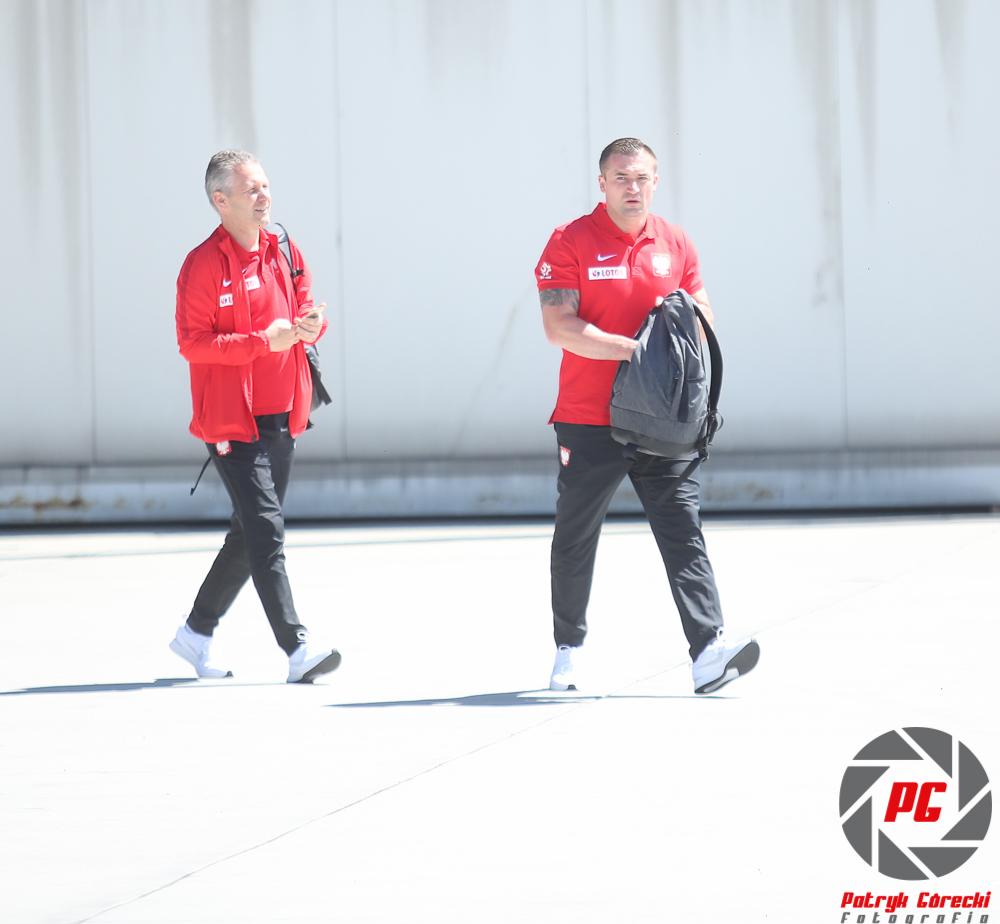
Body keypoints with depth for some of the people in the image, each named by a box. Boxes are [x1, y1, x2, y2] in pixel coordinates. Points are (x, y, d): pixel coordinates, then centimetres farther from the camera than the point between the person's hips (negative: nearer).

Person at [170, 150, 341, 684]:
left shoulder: (284, 252, 10)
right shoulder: (204, 264, -12)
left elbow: (304, 309, 18)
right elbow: (191, 342, -15)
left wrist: (311, 324, -7)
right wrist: (264, 341, -23)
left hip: (280, 417, 8)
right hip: (231, 419, -7)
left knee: (252, 533, 14)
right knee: (266, 532, -13)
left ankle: (197, 634, 28)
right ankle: (297, 649, -17)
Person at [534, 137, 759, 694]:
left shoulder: (676, 245, 10)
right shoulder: (571, 242, -3)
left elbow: (704, 320, 16)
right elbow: (559, 327, -12)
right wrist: (629, 348, -21)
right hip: (588, 422, -2)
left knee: (684, 532, -9)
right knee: (576, 542, 9)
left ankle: (708, 652, -18)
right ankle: (569, 646, 26)